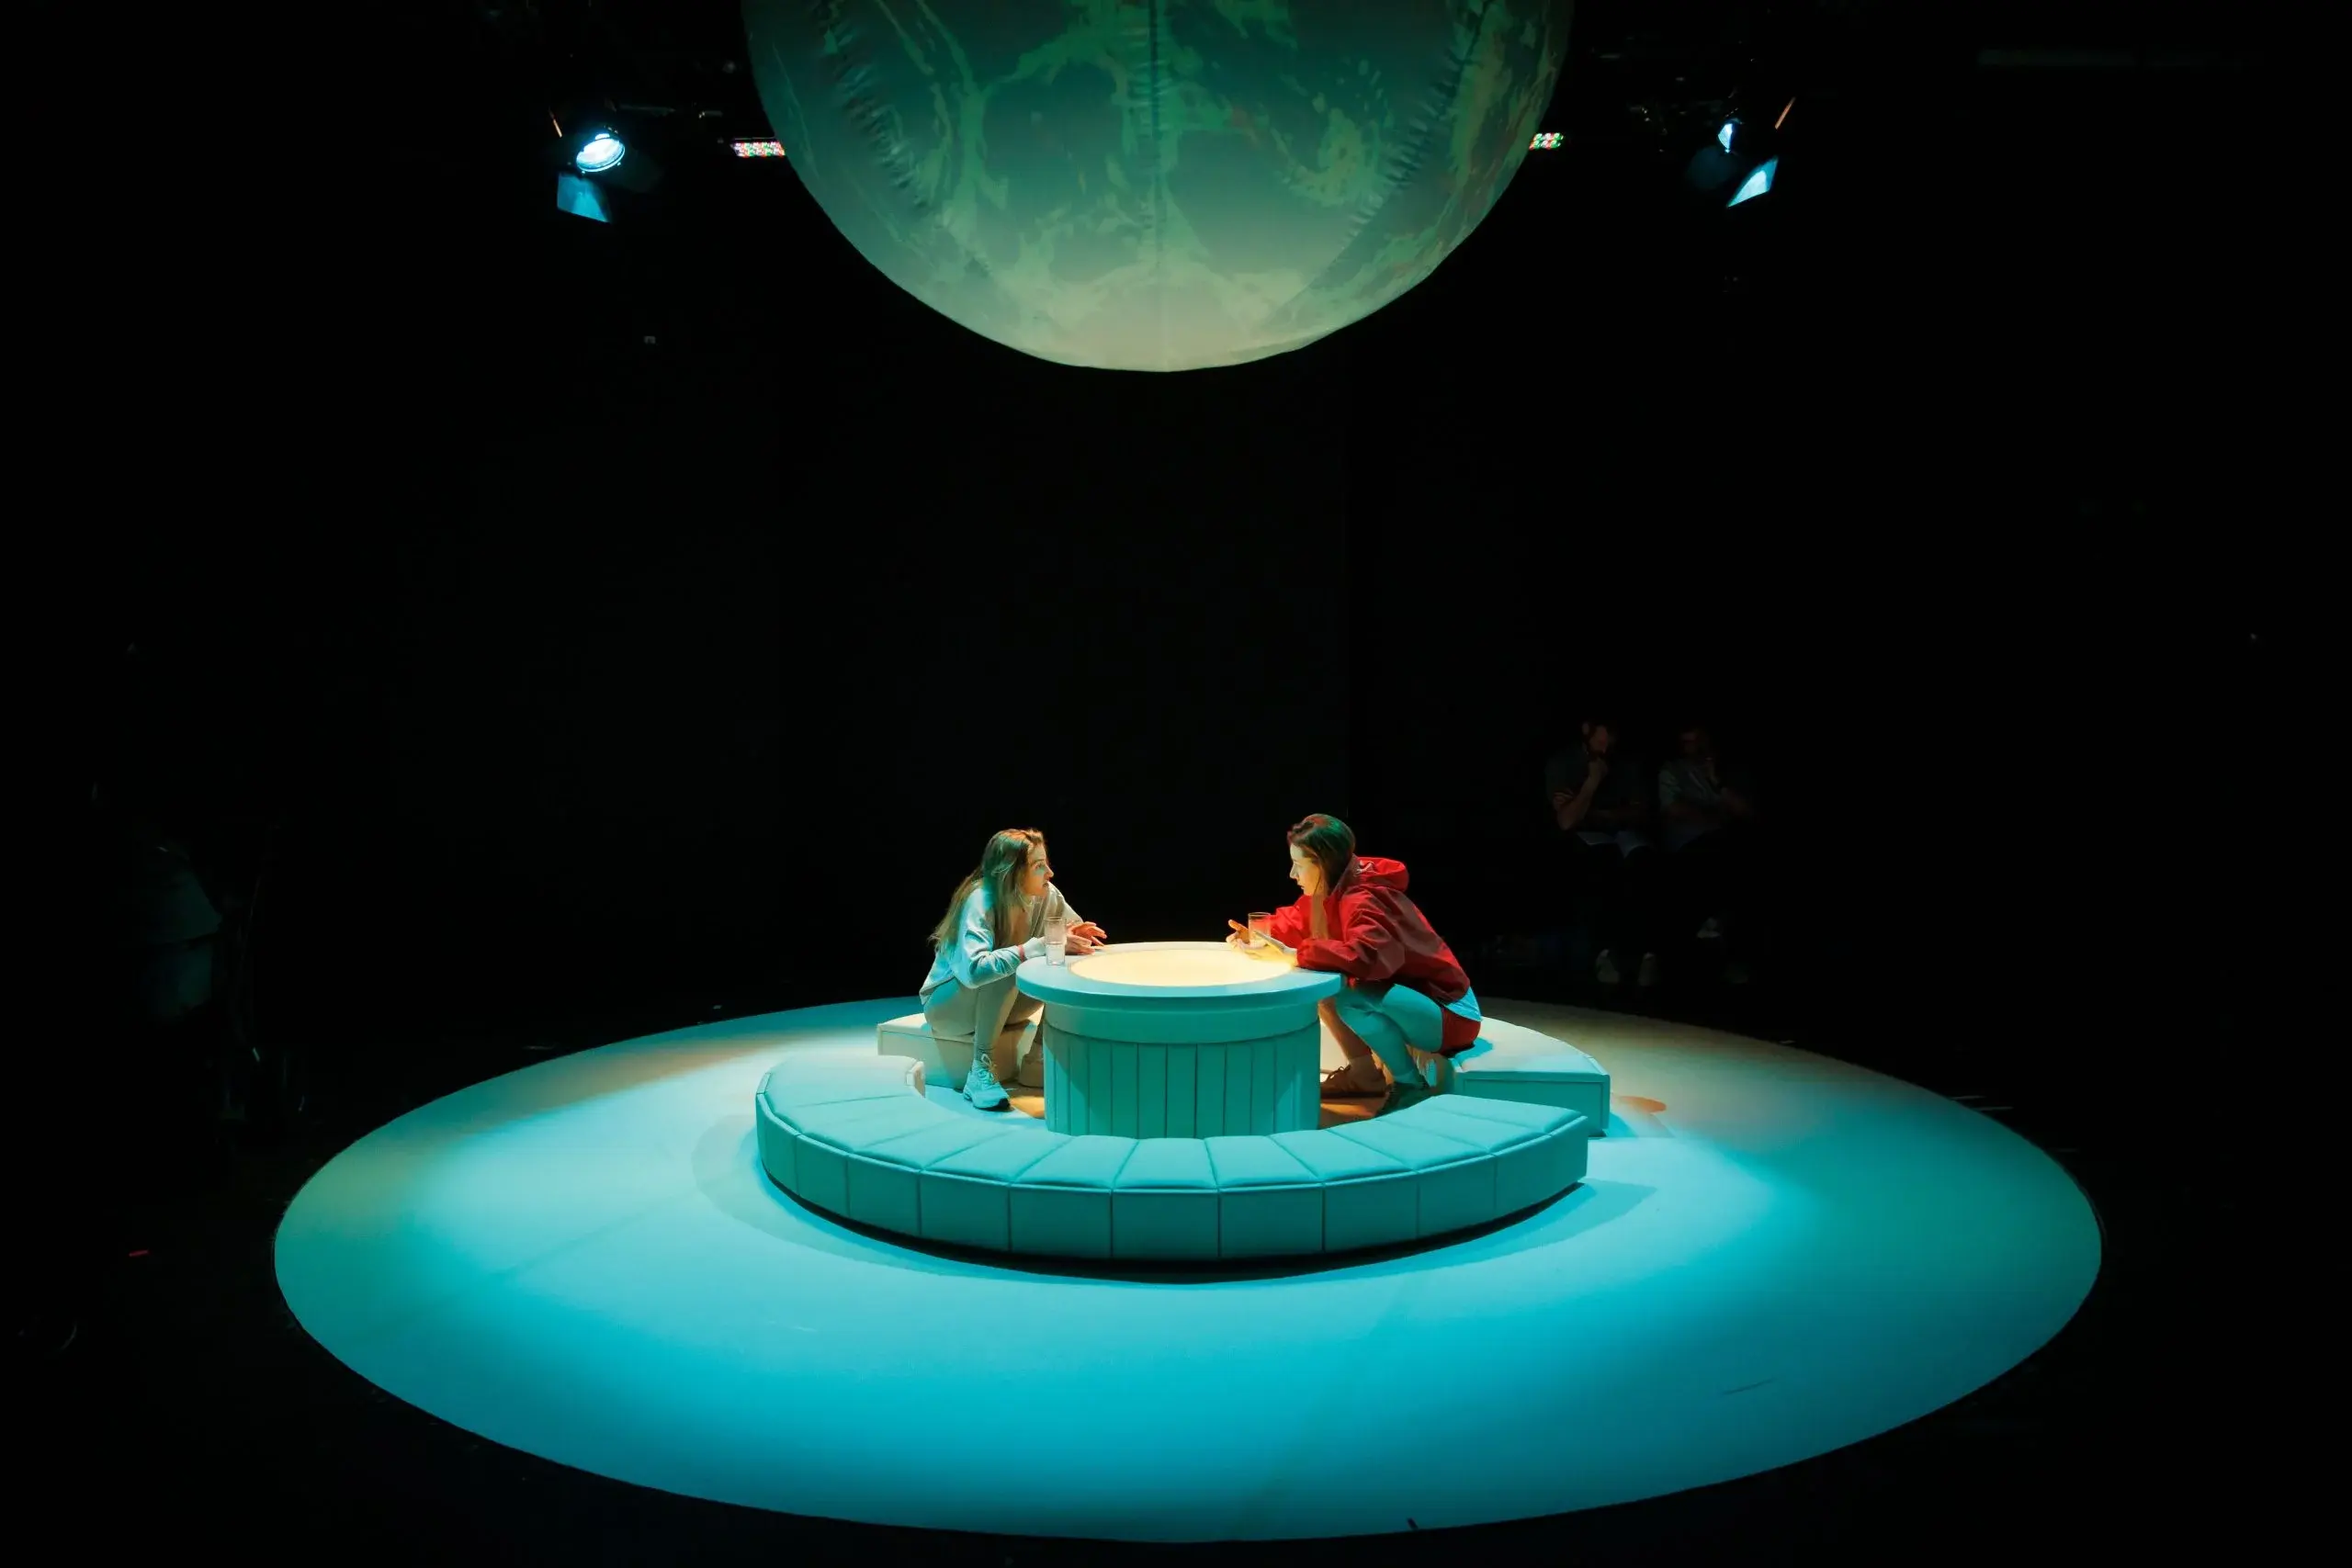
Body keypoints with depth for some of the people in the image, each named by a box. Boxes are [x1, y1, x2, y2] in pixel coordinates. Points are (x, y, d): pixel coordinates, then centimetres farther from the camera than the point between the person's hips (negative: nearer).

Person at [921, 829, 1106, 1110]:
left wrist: (1077, 938, -26)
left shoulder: (1047, 895, -13)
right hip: (948, 1003, -6)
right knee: (1006, 970, -35)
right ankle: (981, 1070, -27)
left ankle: (1037, 1063, -9)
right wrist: (1039, 946, -44)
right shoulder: (980, 901, -30)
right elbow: (974, 970, -45)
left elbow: (1081, 935, -1)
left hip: (997, 1004, 6)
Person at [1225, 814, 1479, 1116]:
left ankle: (1410, 1085, -14)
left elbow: (1367, 957, -44)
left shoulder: (1363, 900, -26)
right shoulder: (1329, 892, 2)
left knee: (1350, 996, -32)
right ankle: (1364, 1071, 12)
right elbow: (1297, 922, 14)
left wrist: (1292, 955, -39)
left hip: (1449, 1013, -9)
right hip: (1410, 1002, 9)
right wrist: (1258, 936, -6)